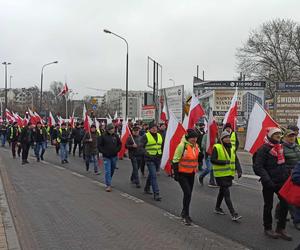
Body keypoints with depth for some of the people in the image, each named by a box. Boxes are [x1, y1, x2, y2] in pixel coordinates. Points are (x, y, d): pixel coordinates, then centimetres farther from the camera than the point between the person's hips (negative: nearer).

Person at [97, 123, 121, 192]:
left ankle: (108, 181, 35)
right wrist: (104, 152, -12)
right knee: (107, 171, -8)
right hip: (106, 157, -4)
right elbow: (99, 145, -3)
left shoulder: (116, 136, 3)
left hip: (114, 156, 4)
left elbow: (120, 144, 13)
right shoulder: (103, 136, -7)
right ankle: (108, 185, -5)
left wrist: (117, 150, -3)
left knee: (112, 170, 15)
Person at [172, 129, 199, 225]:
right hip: (182, 174, -7)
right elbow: (175, 160, -16)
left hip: (191, 173, 7)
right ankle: (186, 215, -3)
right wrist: (176, 174, -16)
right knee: (187, 193, -14)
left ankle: (184, 213, 30)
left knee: (188, 194, 14)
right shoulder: (182, 146, -18)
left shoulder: (195, 145, 4)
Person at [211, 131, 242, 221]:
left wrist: (239, 170, -3)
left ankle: (217, 208, 37)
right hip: (220, 174, -7)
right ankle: (233, 214, -12)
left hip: (229, 174, 7)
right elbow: (212, 160, -14)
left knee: (222, 191, 20)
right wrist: (223, 162, -27)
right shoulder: (217, 147, -10)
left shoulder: (232, 148, 11)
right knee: (227, 193, -9)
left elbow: (235, 161, 12)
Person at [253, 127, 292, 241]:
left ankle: (281, 228, 18)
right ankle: (268, 228, 22)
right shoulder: (264, 149, -14)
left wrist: (286, 175, 12)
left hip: (281, 181, 7)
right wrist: (267, 180, -27)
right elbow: (258, 166, -20)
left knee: (285, 203, 4)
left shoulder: (280, 147, 10)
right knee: (268, 206, 7)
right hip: (269, 183, -6)